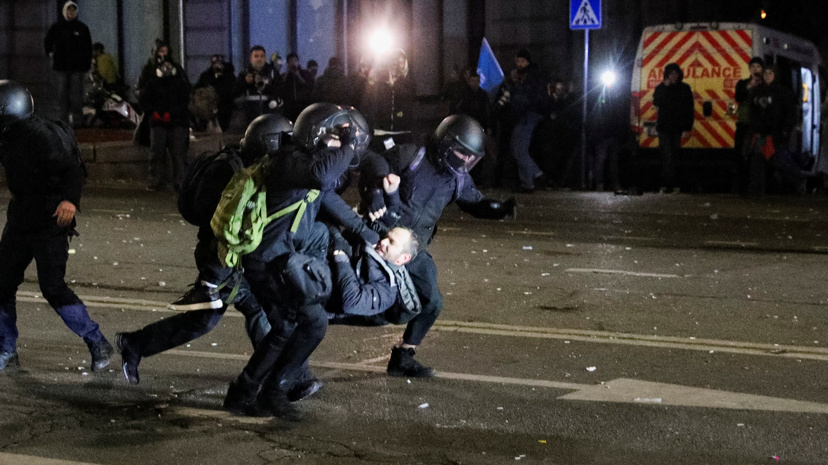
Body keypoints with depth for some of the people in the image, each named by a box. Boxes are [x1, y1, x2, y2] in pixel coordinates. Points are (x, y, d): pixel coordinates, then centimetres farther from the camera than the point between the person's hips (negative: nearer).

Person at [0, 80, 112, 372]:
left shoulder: (41, 137, -21)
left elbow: (72, 169, -28)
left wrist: (69, 199, -42)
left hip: (50, 225, -9)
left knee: (52, 288, -13)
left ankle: (98, 344, 0)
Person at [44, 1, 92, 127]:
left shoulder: (82, 28, 5)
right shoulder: (57, 27, 7)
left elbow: (88, 48, 6)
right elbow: (47, 41, 24)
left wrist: (87, 65, 0)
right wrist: (50, 53, 12)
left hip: (77, 66, -2)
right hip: (61, 65, 2)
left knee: (76, 93, -4)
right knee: (62, 92, 2)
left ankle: (77, 118, -3)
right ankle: (64, 118, 5)